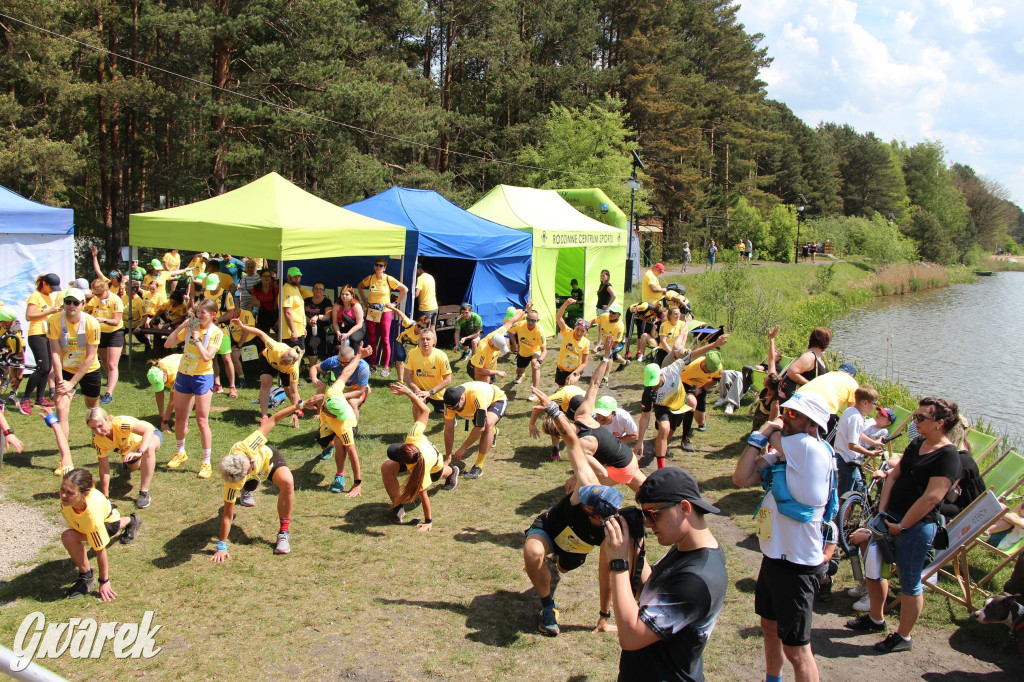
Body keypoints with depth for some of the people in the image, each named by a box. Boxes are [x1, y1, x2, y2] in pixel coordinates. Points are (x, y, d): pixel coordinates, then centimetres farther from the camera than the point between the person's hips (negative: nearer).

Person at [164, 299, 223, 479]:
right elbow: (167, 344, 2)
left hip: (203, 377, -5)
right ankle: (180, 453, 37)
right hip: (183, 374, 5)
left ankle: (207, 463, 4)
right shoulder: (191, 326, 1)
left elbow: (206, 356, -23)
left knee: (202, 422, -4)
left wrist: (196, 337, -18)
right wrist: (180, 327, -8)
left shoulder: (216, 333, -11)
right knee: (179, 418, 15)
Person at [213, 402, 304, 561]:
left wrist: (298, 405, -33)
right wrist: (221, 546, -29)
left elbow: (272, 421, -32)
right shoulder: (232, 485, -43)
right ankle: (244, 492, 72)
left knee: (287, 482, -30)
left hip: (268, 456, 0)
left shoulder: (244, 447, -43)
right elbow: (227, 515, -32)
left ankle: (284, 532, -15)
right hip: (254, 477, 0)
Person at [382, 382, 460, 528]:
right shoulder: (414, 437, -45)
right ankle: (398, 506, -3)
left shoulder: (419, 470, -49)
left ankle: (451, 471, 72)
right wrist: (408, 392, -38)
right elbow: (425, 411, -37)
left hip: (434, 467, -3)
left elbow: (423, 495, -39)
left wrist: (428, 521, -30)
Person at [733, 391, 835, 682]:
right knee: (770, 627, 28)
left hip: (796, 563, -9)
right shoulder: (780, 455, 3)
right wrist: (760, 436, -8)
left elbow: (773, 436, -11)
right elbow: (741, 478, -4)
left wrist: (766, 432, 11)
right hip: (774, 556, 9)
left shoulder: (811, 449, -21)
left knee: (796, 649, 3)